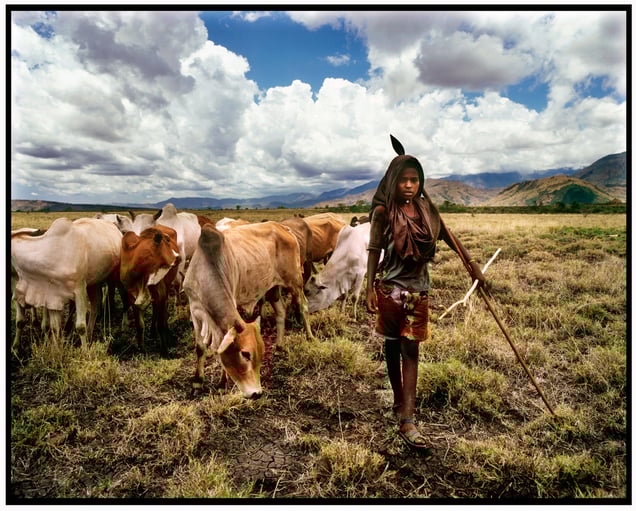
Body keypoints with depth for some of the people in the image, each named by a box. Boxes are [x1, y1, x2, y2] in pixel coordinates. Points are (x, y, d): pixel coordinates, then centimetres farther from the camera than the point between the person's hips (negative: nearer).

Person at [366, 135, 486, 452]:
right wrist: (370, 288, -14)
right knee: (393, 346, 12)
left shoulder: (425, 208, 2)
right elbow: (374, 251, -9)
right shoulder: (384, 211, -9)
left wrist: (471, 264, 15)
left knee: (411, 351, 1)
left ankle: (407, 420, 2)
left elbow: (446, 235, 12)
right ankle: (399, 402, 32)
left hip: (418, 290, 3)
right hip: (390, 288, -3)